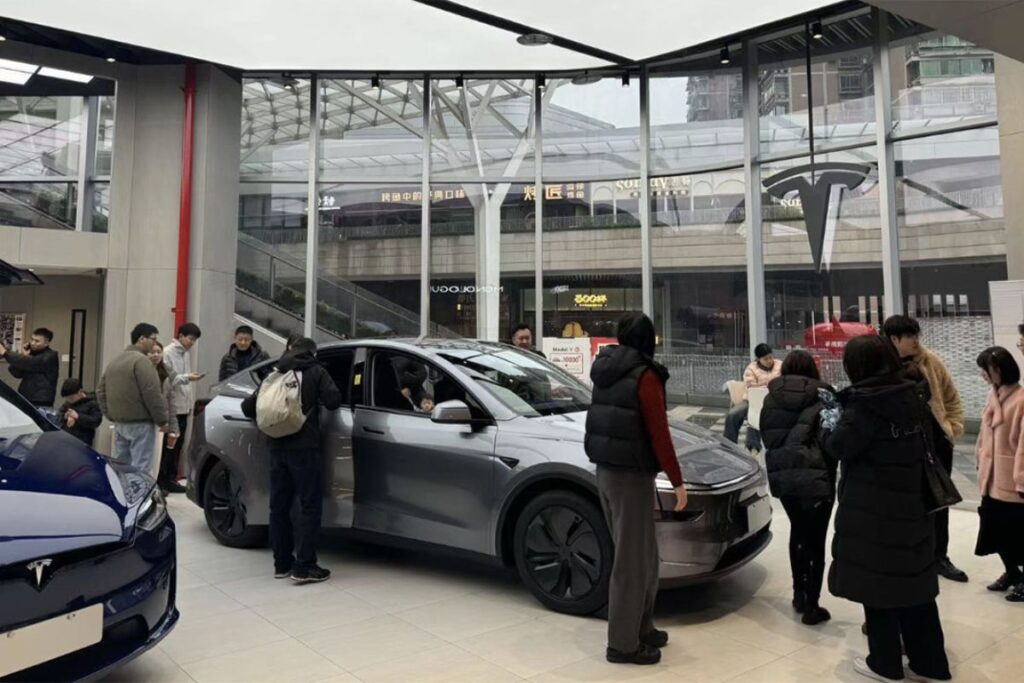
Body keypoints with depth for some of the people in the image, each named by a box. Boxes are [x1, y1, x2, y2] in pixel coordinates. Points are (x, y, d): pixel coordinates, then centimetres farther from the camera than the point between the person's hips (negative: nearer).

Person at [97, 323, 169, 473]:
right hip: (140, 423, -9)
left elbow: (100, 391, 20)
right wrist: (162, 420, -11)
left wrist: (110, 415, 22)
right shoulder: (141, 360, -14)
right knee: (140, 469, -8)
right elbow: (152, 394, -19)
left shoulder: (115, 360, 15)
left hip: (119, 423, 9)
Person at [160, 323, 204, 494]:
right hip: (173, 407, -7)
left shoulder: (187, 353, 13)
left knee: (178, 444, 11)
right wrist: (187, 377, -24)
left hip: (184, 406, 7)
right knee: (170, 444, -2)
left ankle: (171, 478, 19)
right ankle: (163, 480, 7)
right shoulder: (168, 353, -10)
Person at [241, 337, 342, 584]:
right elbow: (333, 400, -10)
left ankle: (282, 563, 18)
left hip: (277, 448, 5)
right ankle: (304, 567, -5)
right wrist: (316, 401, 11)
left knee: (279, 506, 12)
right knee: (310, 506, -2)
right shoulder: (315, 372, 3)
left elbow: (247, 407, 14)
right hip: (304, 448, -5)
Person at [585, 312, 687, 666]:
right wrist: (677, 481, -10)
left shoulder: (605, 372, 9)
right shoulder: (645, 376, -15)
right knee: (631, 561, 2)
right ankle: (623, 644, 12)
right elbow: (659, 434, -16)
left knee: (643, 555, 19)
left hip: (605, 471, 8)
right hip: (631, 476, -8)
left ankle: (641, 628, 30)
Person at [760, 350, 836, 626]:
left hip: (782, 476, 4)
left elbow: (766, 436, 6)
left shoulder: (771, 399, 5)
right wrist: (829, 471, 8)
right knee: (815, 541, 5)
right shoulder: (822, 398, -5)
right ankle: (811, 606, 10)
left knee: (798, 532, 22)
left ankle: (799, 594, 29)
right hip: (815, 478, -4)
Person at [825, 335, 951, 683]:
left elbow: (839, 447, -16)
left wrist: (830, 424, 4)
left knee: (876, 584, 7)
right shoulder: (913, 397, 4)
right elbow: (924, 446, 14)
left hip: (872, 511, -7)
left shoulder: (865, 403, -18)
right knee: (913, 582, 16)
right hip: (911, 505, 7)